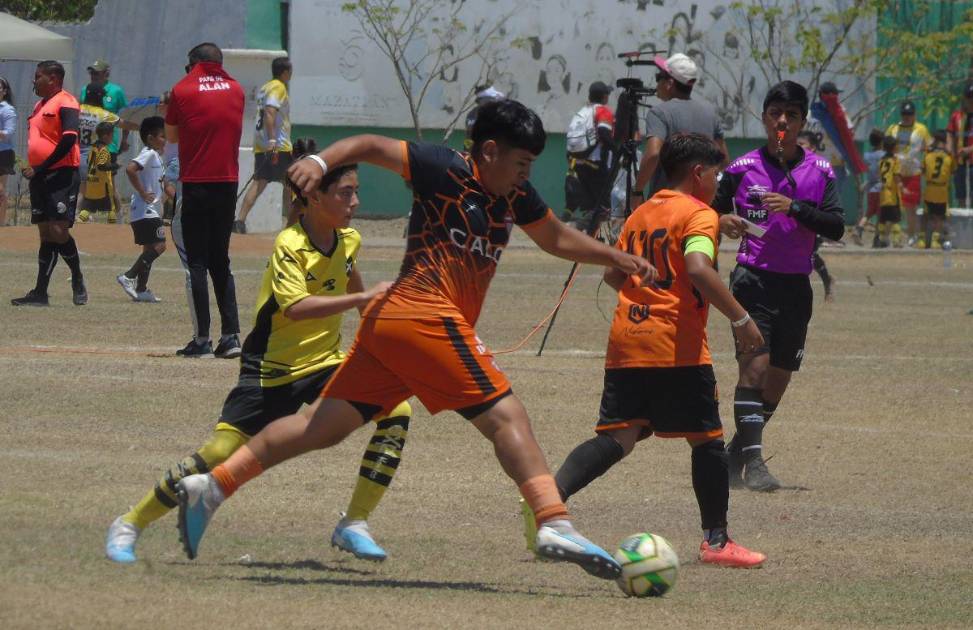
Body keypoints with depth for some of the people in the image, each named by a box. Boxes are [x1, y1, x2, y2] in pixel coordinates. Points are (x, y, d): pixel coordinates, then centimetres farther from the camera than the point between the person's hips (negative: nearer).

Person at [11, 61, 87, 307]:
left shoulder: (65, 103, -10)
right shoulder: (40, 106, 19)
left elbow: (69, 139, -20)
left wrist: (40, 169, -18)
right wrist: (33, 171, 11)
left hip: (61, 176, -9)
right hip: (40, 177, 9)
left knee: (58, 231, -13)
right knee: (46, 235, 7)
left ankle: (78, 281, 6)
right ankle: (40, 292, 5)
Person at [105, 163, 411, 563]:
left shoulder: (349, 241, 2)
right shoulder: (290, 245, -19)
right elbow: (296, 307, -36)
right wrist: (364, 298, -37)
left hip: (325, 364, 6)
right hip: (271, 372, -6)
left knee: (396, 411, -16)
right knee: (220, 452, -14)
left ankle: (354, 526, -10)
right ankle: (130, 526, 5)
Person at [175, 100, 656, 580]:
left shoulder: (516, 197, 19)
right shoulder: (447, 169, -5)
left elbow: (557, 239, 33)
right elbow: (373, 147, 0)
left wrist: (616, 257, 25)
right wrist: (321, 162, -15)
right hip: (426, 317, -9)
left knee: (324, 426, 8)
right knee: (506, 417, -12)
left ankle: (211, 487, 8)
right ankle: (554, 523, -22)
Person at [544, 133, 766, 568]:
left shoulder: (640, 215, 18)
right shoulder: (699, 215, -5)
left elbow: (612, 275, 20)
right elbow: (699, 270, -22)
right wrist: (740, 319, -17)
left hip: (625, 345, 6)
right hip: (677, 348, -6)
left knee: (617, 438, 2)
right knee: (707, 439, 6)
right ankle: (716, 540, 8)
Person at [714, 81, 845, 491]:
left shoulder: (819, 171, 4)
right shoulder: (743, 168, 0)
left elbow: (836, 227, -5)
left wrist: (796, 208, -20)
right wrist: (723, 222, -15)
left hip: (796, 285, 3)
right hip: (753, 280, -3)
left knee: (778, 378, 9)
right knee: (755, 365, -19)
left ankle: (735, 454, 25)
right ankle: (753, 461, -21)